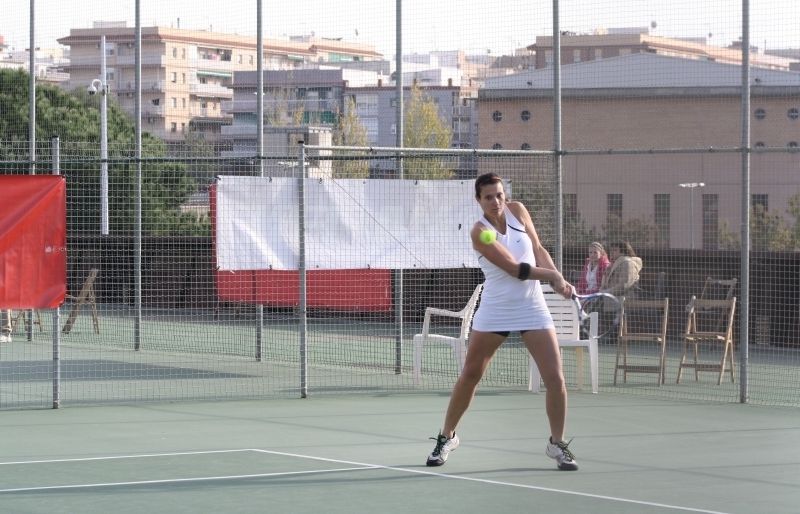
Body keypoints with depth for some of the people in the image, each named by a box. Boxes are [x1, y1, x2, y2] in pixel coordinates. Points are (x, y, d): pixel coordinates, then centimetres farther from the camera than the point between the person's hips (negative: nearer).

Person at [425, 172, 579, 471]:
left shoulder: (517, 211, 0)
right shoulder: (479, 231, -15)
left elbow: (538, 251, 6)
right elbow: (515, 269, -19)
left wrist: (557, 279, -10)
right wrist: (553, 276, -14)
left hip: (532, 309, 3)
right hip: (495, 310, -3)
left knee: (555, 377, -5)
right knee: (469, 376, 5)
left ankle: (557, 444, 11)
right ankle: (447, 437, 23)